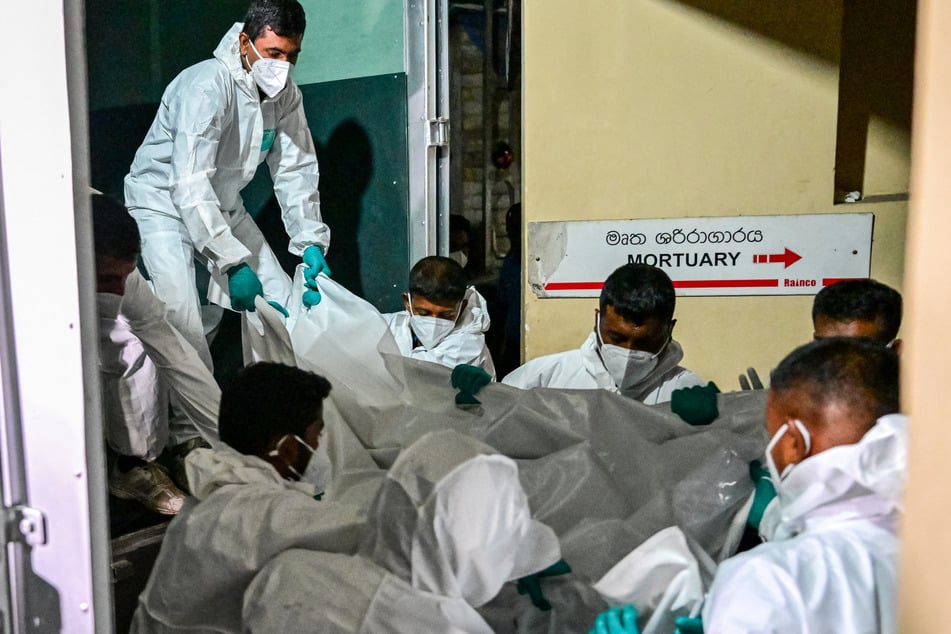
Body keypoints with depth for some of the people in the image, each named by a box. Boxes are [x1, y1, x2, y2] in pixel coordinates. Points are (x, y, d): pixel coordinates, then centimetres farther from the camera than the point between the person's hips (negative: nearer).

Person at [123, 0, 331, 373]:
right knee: (184, 324, -21)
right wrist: (233, 264, -38)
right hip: (164, 203, -6)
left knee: (280, 302, 1)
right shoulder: (208, 86, -28)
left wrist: (311, 243, -19)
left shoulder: (286, 95, -7)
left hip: (223, 206, 7)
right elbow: (189, 185, -34)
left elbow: (295, 171, -5)